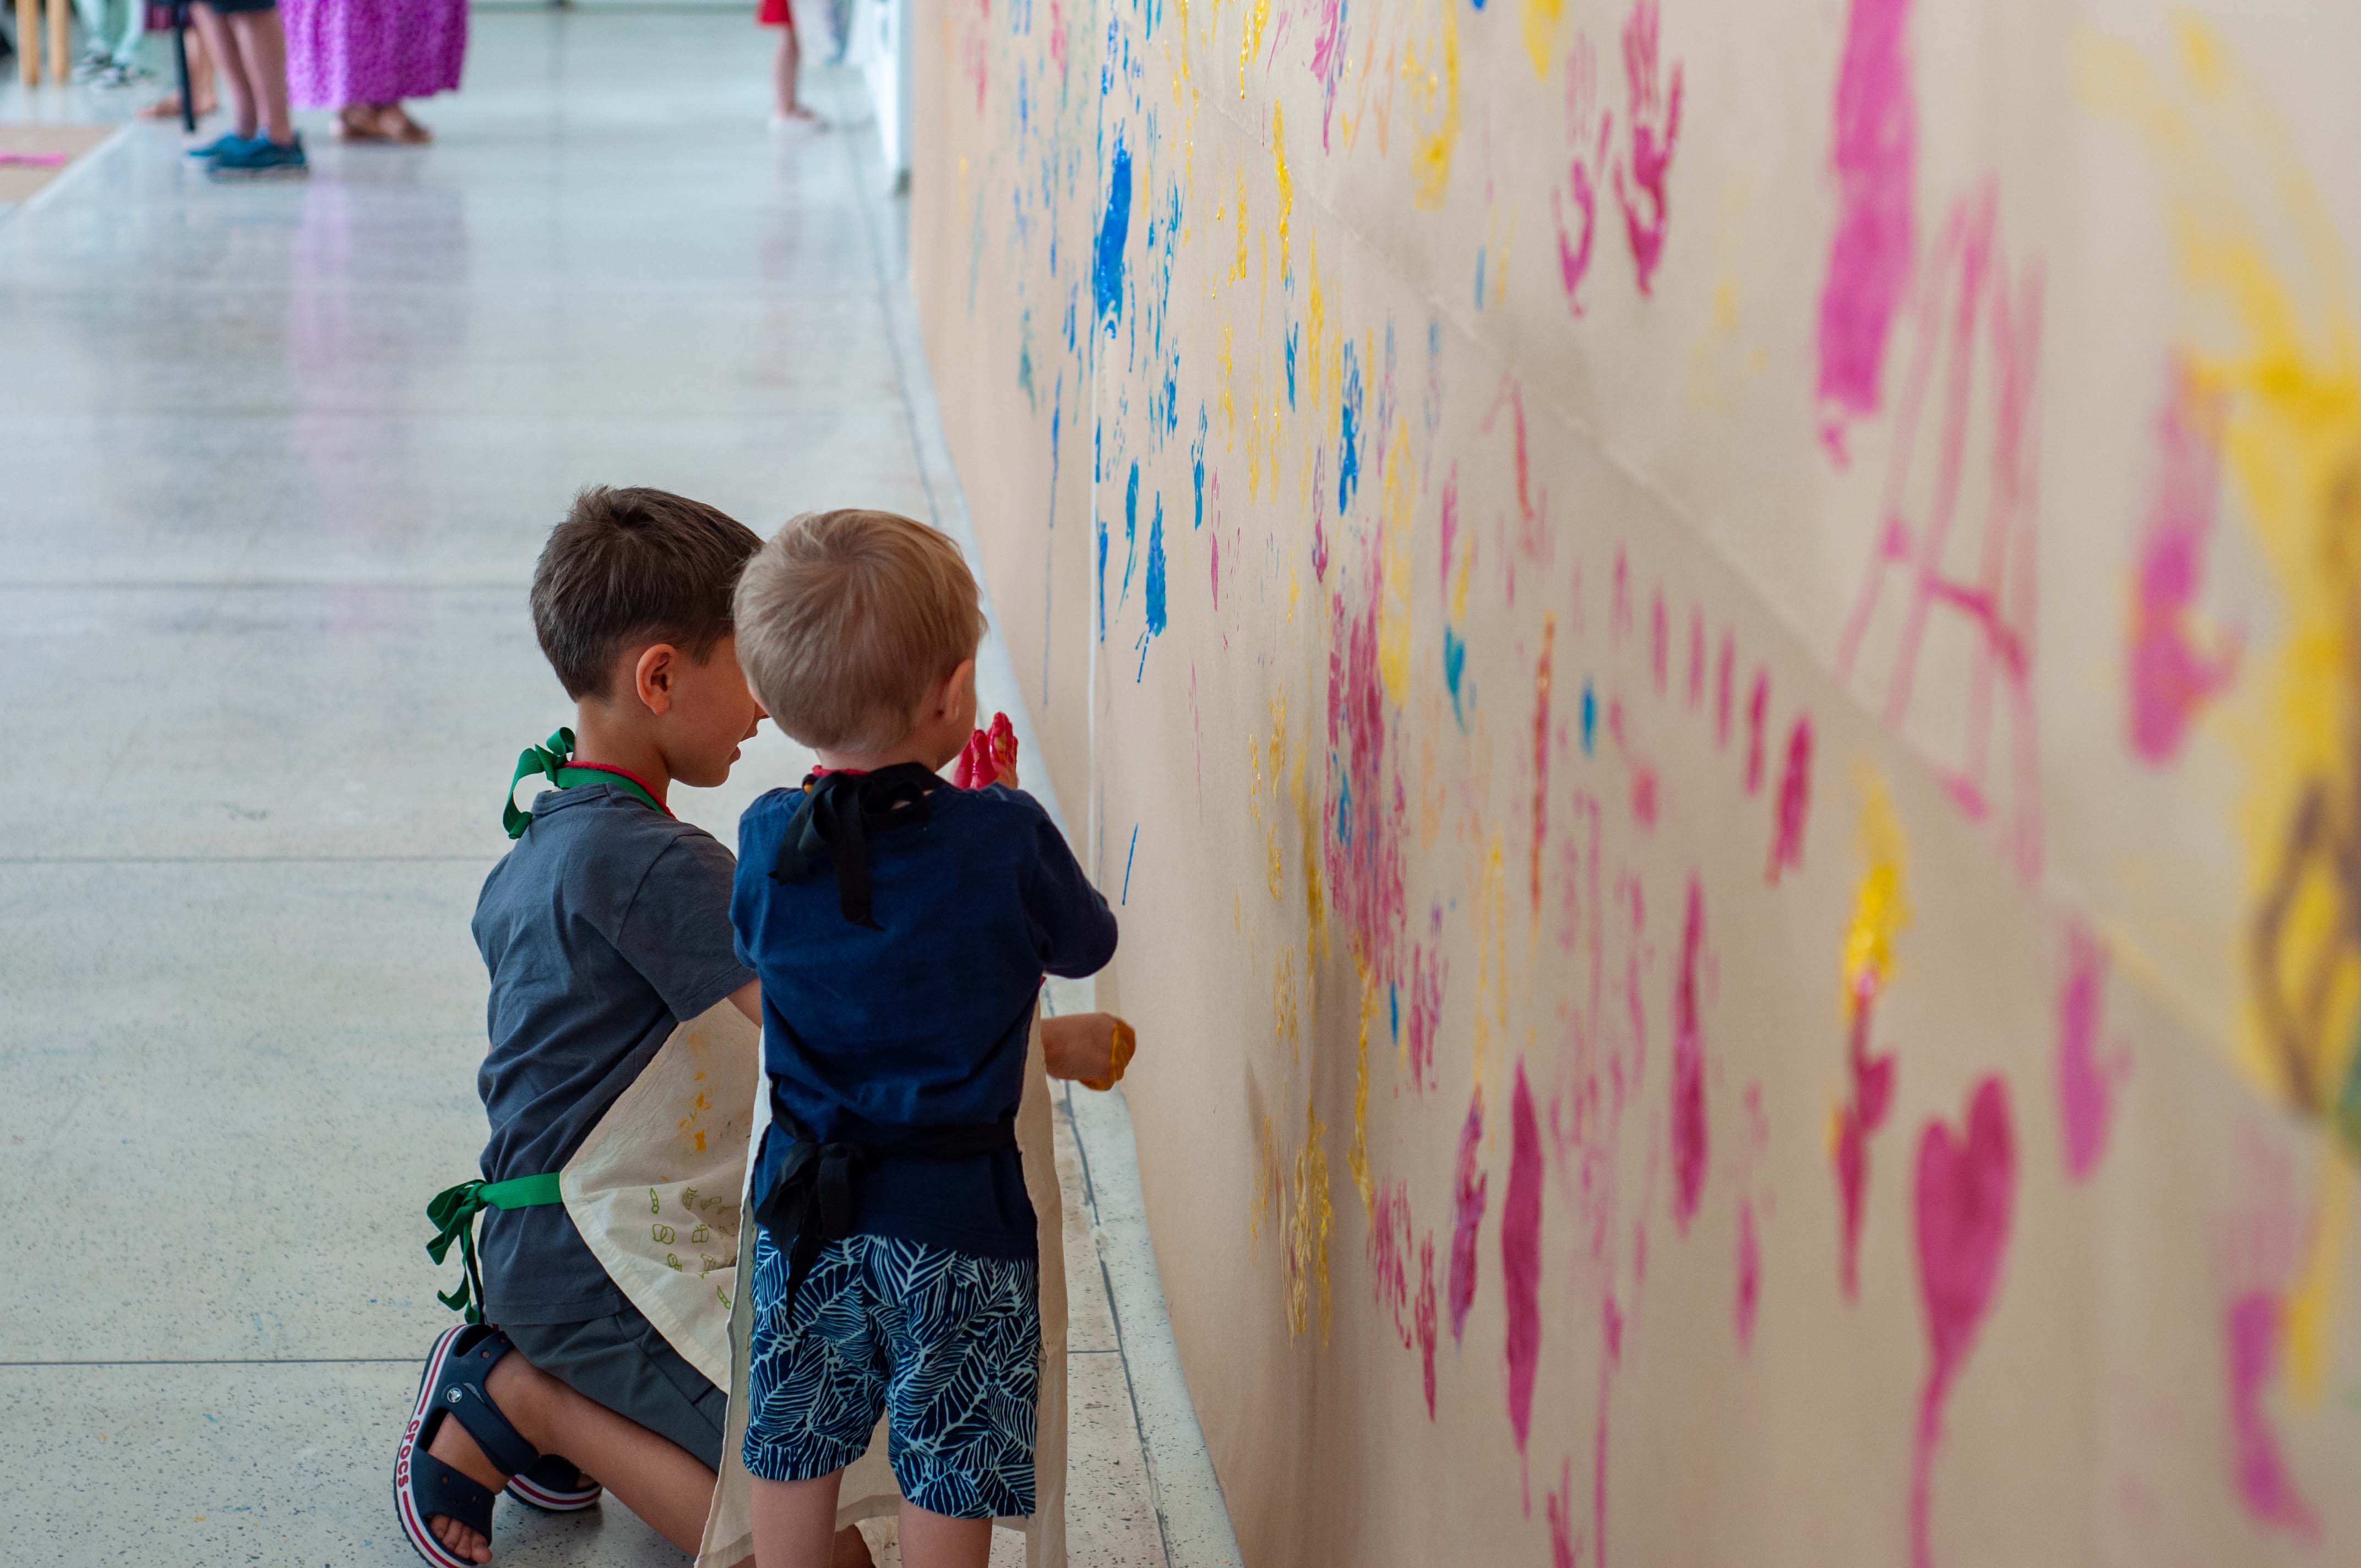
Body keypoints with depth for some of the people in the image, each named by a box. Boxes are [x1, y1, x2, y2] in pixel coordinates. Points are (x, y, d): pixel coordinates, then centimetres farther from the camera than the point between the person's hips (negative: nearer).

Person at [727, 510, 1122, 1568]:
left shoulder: (766, 841, -8)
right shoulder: (1006, 838, -18)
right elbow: (1086, 945, 0)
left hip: (806, 1202, 4)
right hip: (957, 1207, -3)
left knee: (795, 1447, 19)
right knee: (948, 1475, 9)